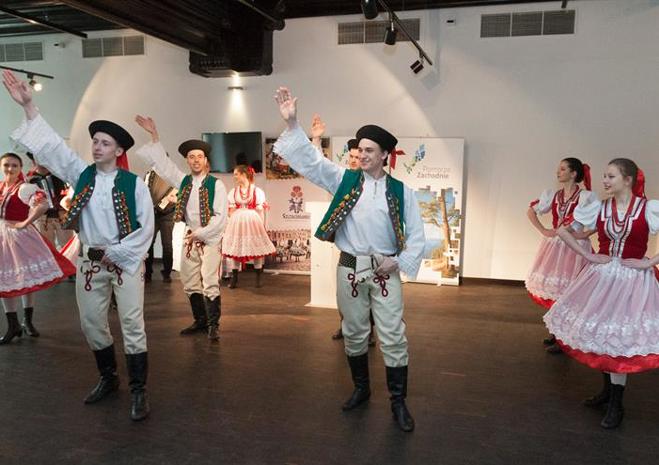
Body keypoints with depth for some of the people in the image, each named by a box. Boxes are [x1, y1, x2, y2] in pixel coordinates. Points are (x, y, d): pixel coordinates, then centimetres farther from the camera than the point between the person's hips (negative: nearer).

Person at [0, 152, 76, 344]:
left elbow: (43, 206, -30)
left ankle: (27, 321, 22)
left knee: (26, 279, 6)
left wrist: (25, 223, -22)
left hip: (19, 236, -6)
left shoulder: (24, 188, -14)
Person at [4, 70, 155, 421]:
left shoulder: (133, 183, -6)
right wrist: (28, 107, -11)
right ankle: (108, 378, 32)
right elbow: (50, 146, -2)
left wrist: (114, 254, -11)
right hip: (89, 261, 5)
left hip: (126, 261, -4)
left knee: (132, 325, -4)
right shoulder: (81, 174, 4)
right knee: (91, 323, 12)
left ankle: (138, 391, 6)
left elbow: (146, 227, -9)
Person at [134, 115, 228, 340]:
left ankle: (213, 325, -1)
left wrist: (199, 234, -13)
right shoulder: (183, 181, 7)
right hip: (189, 239, 6)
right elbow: (163, 163, 10)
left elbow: (221, 217, -11)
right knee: (190, 284, 10)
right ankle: (200, 321, 22)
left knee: (210, 284, -10)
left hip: (210, 239, -6)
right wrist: (155, 135, 4)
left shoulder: (216, 184, -8)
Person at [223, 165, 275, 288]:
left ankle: (258, 278, 12)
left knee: (256, 248, 1)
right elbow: (231, 211, 11)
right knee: (235, 248, 1)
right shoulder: (233, 191, 11)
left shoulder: (257, 191, 1)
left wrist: (262, 226, -3)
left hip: (253, 222, -3)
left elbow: (260, 211, 0)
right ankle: (234, 277, 10)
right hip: (236, 223, 3)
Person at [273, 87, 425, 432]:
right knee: (354, 333, 14)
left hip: (386, 270, -1)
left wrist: (399, 263, -8)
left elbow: (416, 235, 3)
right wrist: (292, 125, -19)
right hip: (350, 268, 2)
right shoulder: (344, 180, 1)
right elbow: (309, 160, -8)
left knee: (393, 337, 1)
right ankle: (361, 388, 35)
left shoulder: (400, 191, 0)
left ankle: (398, 401, 17)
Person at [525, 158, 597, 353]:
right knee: (552, 287, 11)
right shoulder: (551, 195, 5)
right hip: (553, 245, 5)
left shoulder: (587, 197, -8)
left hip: (575, 247, -5)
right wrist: (543, 230, 6)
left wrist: (585, 234, -14)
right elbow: (531, 211, 15)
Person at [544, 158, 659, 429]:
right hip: (601, 276, 4)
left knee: (620, 338, 0)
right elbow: (563, 230, 6)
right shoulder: (599, 208, -1)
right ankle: (608, 390, 33)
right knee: (600, 333, 11)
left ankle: (616, 404, 15)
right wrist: (587, 255, -1)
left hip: (633, 279, -3)